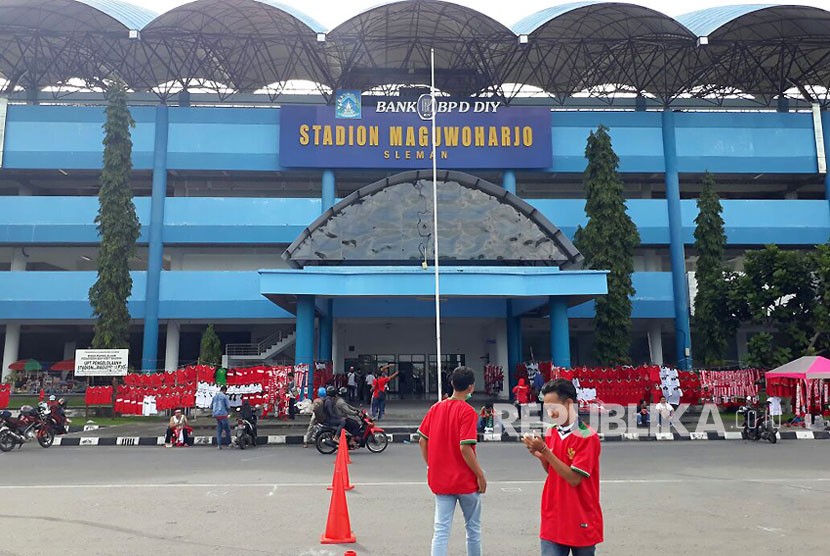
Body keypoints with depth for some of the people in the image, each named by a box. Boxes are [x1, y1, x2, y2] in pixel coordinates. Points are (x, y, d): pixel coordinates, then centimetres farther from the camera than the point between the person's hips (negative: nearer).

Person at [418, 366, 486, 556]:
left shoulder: (435, 408, 1)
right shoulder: (468, 411, -15)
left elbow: (422, 441, 4)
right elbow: (465, 448, -21)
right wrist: (480, 475, -11)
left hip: (440, 480, 4)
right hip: (466, 480, -4)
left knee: (441, 529, 5)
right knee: (473, 527, 16)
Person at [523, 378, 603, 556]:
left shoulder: (588, 437, -14)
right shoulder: (551, 433, 5)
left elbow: (574, 478, -18)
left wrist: (546, 451, -22)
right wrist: (539, 455, -7)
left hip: (581, 522, -4)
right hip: (553, 520, 5)